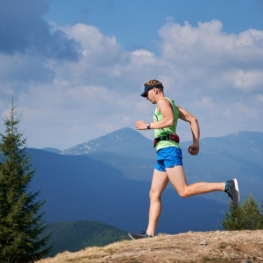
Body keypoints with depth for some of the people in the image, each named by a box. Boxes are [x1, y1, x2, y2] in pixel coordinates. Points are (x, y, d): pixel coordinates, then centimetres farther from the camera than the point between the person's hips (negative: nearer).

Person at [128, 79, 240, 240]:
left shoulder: (163, 101, -1)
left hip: (168, 150, -10)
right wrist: (196, 143, 17)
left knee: (184, 191, -18)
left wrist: (148, 126, -12)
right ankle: (149, 234, 1)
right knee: (154, 194, 5)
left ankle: (226, 186, -19)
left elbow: (170, 120, -20)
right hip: (163, 154, 10)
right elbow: (193, 119, 24)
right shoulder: (172, 105, 26)